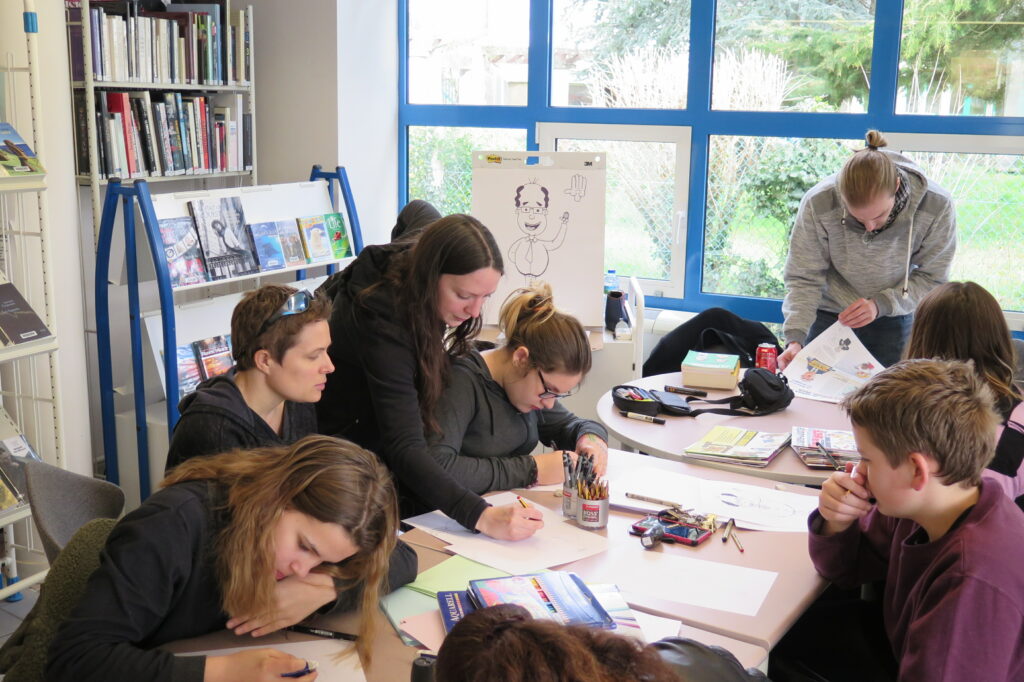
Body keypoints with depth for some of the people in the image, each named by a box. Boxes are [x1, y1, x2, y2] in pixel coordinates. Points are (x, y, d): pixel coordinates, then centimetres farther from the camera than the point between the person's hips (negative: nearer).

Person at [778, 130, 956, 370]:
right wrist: (795, 338, -30)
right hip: (828, 317, 0)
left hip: (893, 321, 1)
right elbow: (803, 279, -17)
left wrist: (881, 304, -26)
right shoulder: (818, 204, -25)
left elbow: (932, 278, -11)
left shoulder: (936, 206, -22)